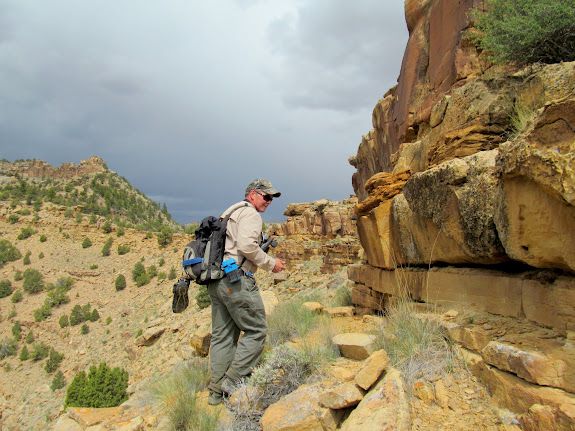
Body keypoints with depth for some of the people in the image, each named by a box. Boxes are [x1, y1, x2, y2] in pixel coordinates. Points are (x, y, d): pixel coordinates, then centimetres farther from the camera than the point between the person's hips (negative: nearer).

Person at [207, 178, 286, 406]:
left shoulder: (231, 212, 25)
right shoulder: (249, 213, -5)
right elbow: (247, 246, -20)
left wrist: (267, 261, 20)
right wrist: (270, 263, -8)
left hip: (216, 280, 10)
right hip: (236, 278, -10)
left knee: (223, 335, 12)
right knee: (256, 330, 0)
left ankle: (216, 391, 18)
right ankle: (234, 381, 2)